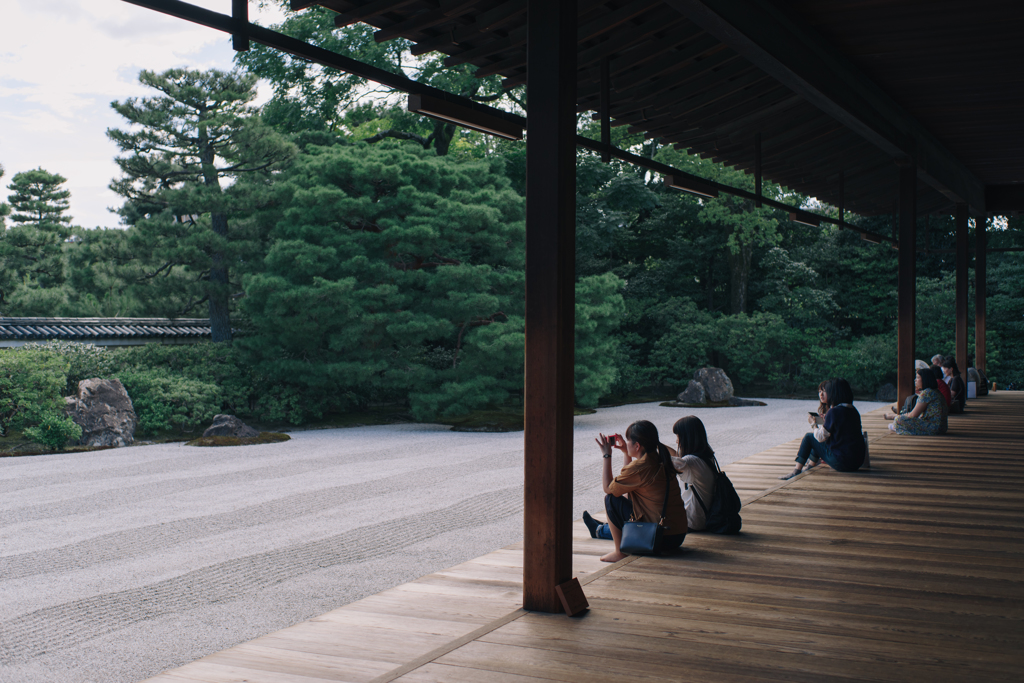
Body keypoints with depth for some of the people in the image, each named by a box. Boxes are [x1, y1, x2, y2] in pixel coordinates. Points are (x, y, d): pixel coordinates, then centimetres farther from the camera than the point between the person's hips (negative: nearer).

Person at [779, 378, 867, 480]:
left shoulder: (834, 412, -16)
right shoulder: (853, 410, 10)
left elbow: (821, 437, -9)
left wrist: (814, 423, 9)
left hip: (842, 462, -8)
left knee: (809, 437, 4)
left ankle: (796, 472, 10)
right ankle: (810, 468, 38)